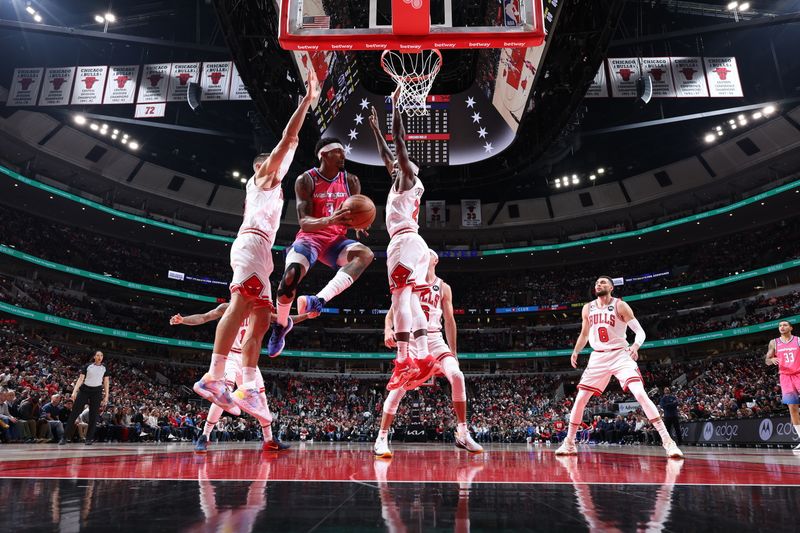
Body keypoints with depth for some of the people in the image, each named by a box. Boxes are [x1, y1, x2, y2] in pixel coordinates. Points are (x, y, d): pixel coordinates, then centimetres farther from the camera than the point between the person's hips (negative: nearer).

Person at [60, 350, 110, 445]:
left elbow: (106, 382, 7)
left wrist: (106, 396, 1)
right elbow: (80, 379, 3)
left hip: (97, 392, 0)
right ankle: (65, 437, 2)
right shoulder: (88, 366, 5)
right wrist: (74, 391, -10)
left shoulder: (104, 368, 8)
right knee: (74, 413, -4)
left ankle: (89, 438, 8)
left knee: (93, 415, 0)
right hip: (84, 390, 0)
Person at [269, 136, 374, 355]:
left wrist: (359, 227, -20)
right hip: (310, 237, -3)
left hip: (337, 240, 3)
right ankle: (281, 324, 3)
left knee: (366, 254, -28)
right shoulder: (306, 180, -8)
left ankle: (318, 300, -37)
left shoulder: (351, 181, 4)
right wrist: (329, 220, -38)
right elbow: (304, 222, -16)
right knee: (290, 276, -29)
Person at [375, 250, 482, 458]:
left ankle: (462, 434, -5)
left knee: (457, 375, -18)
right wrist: (388, 330, -17)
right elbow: (392, 312, 4)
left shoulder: (443, 288, 11)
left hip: (434, 339, 2)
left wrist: (453, 351, 9)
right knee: (399, 387, -9)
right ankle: (381, 439, 3)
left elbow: (449, 321, 12)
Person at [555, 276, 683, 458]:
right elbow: (584, 334, 20)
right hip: (598, 357, 4)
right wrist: (575, 352, 6)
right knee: (580, 399, 1)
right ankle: (569, 443, 14)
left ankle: (667, 441, -16)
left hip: (620, 355, -4)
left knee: (640, 394, -22)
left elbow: (640, 331, -9)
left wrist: (635, 346, -30)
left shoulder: (620, 305, -6)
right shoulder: (588, 308, 7)